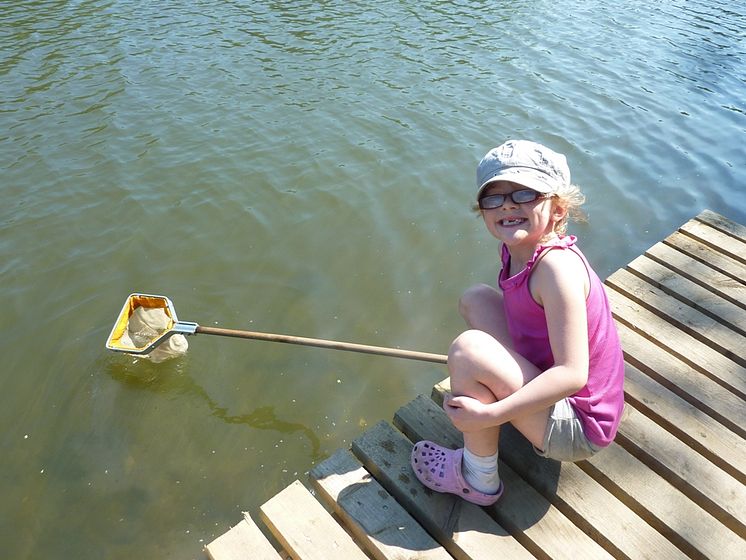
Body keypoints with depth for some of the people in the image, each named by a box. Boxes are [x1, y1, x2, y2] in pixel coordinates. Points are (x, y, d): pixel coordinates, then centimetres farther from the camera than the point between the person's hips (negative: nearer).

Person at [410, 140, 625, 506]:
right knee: (475, 299, 9)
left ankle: (478, 481, -6)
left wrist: (488, 415, -31)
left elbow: (573, 374, -30)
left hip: (579, 427, -9)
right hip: (548, 381, 9)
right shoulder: (516, 250, -3)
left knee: (469, 349, -29)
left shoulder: (557, 266, -28)